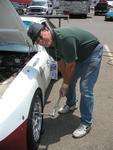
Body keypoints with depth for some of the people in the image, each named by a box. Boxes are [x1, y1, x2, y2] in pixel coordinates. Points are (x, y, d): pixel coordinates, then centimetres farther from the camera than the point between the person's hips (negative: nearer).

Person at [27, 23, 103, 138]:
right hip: (79, 56, 8)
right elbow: (61, 63, 1)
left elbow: (70, 65, -26)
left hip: (93, 52, -8)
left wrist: (65, 85, -13)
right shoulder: (49, 45, -11)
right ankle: (71, 104, 44)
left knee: (85, 89, -12)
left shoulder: (65, 38, -37)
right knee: (70, 80, 16)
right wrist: (65, 81, -2)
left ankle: (86, 123, 1)